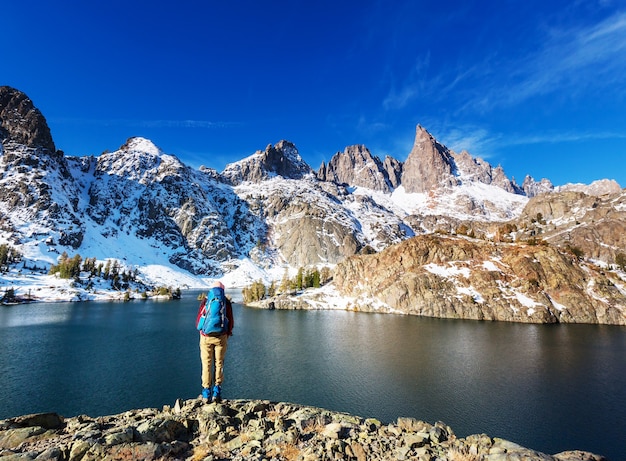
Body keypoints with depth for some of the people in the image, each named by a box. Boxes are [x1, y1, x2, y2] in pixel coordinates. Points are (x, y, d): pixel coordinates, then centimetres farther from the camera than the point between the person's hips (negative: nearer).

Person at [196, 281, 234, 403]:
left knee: (206, 365, 10)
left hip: (206, 337, 0)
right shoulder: (227, 302, 2)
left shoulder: (205, 301, 2)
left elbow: (198, 320, 4)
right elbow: (231, 322, 1)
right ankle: (216, 392, 10)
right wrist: (227, 333, 20)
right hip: (221, 337, 0)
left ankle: (206, 394, 13)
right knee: (219, 364, 11)